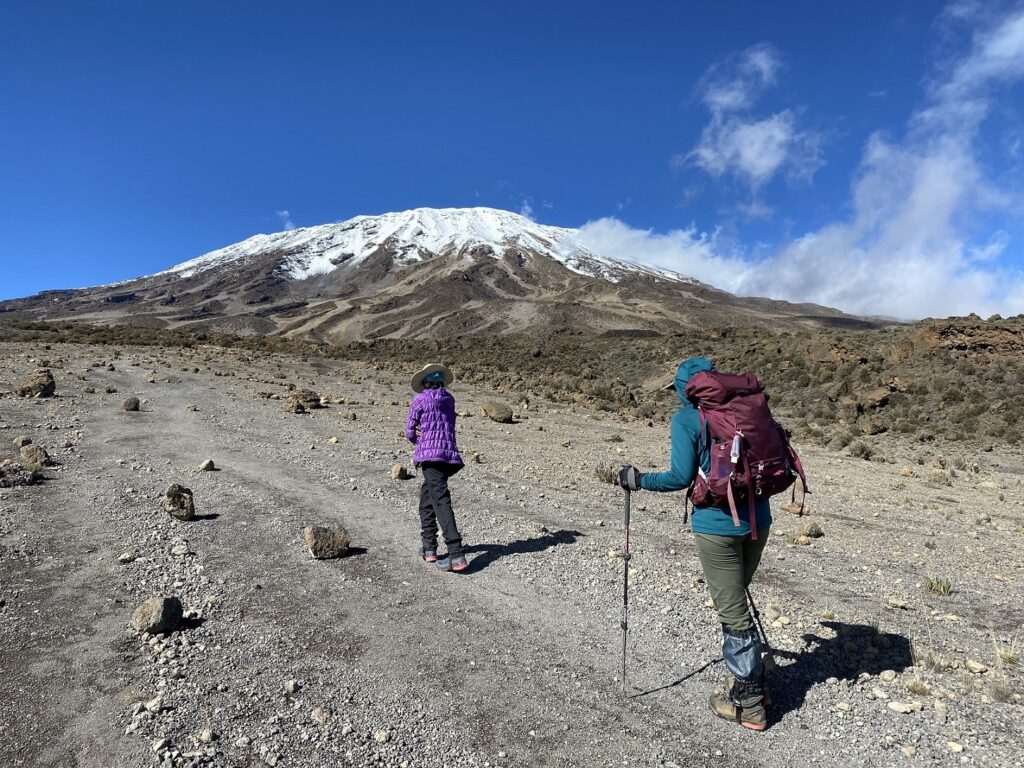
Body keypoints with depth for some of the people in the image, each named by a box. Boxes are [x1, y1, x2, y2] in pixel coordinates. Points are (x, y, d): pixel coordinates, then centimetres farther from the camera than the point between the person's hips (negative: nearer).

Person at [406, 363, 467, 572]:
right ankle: (429, 548, 23)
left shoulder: (419, 400, 2)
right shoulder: (449, 400, 17)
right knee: (426, 499, 21)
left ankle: (456, 555, -21)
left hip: (430, 456, -6)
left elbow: (410, 433, 5)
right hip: (450, 454, 6)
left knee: (441, 502, -13)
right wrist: (425, 436, 7)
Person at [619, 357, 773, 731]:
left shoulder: (685, 420, -10)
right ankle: (750, 679, 36)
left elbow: (681, 477, -14)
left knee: (732, 611, 6)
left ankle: (748, 704, 19)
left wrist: (638, 480, 0)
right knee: (735, 601, 24)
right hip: (757, 518, 7)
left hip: (717, 525, -7)